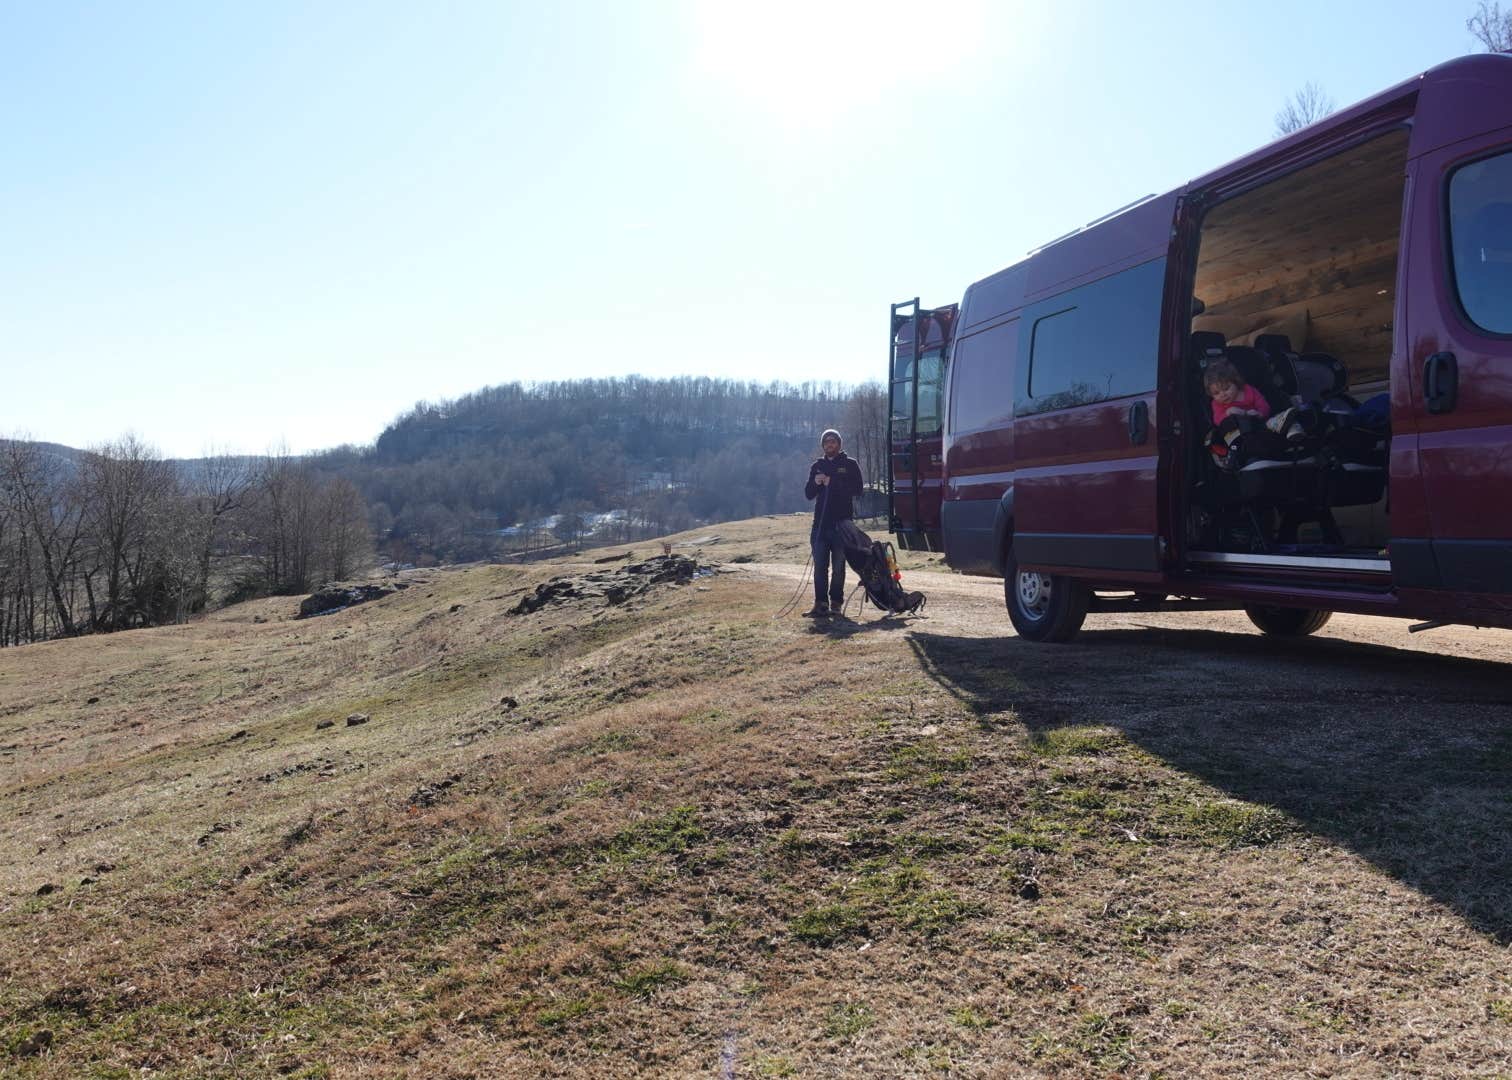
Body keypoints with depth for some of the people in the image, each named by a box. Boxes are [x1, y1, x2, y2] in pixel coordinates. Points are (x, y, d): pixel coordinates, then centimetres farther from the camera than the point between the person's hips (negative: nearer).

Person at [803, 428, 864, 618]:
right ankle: (821, 603, 0)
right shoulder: (817, 466, 15)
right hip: (820, 523, 3)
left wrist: (833, 483, -14)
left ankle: (836, 602, 7)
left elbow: (857, 489, -6)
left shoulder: (850, 465, 5)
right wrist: (815, 483, -9)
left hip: (841, 522, -3)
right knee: (820, 565, -1)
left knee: (838, 566, 2)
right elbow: (808, 494, 13)